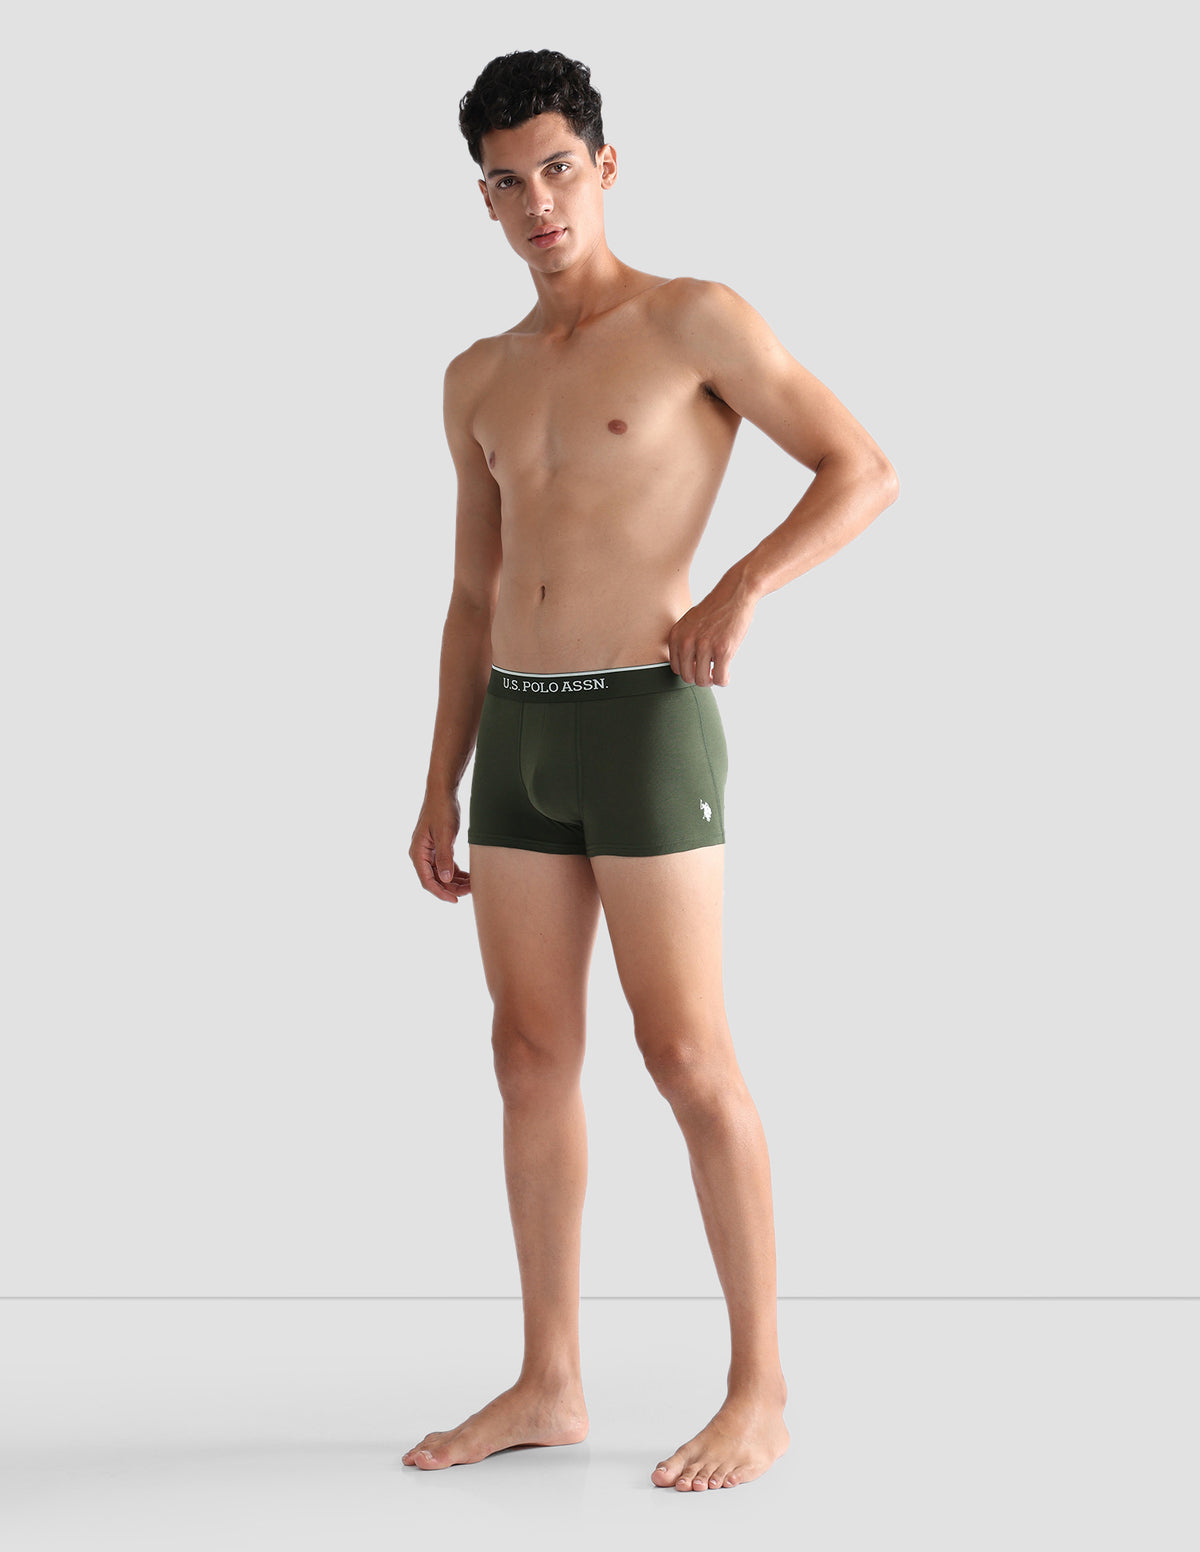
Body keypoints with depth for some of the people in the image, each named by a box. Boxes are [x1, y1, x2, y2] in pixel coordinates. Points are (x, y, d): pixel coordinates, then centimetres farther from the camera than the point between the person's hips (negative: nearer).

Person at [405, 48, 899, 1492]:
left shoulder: (695, 318, -3)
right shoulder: (480, 380, 15)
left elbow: (865, 471, -5)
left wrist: (739, 590, -19)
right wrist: (442, 788, 13)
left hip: (646, 727, -6)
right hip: (520, 735, 7)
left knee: (687, 1058, -6)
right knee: (532, 1053, 6)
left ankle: (760, 1388, 5)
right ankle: (550, 1385, 15)